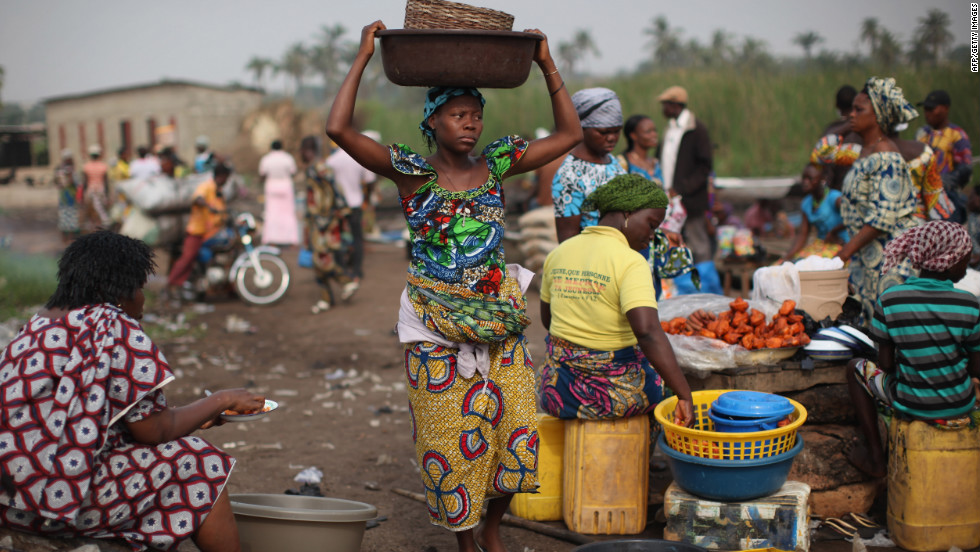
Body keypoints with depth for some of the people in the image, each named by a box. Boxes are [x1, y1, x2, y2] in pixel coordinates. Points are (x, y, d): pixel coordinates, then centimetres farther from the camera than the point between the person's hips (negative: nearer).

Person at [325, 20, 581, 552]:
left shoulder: (496, 164, 3)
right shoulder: (412, 171, -7)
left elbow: (569, 134, 7)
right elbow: (338, 130, -20)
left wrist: (547, 66, 1)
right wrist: (363, 57, -16)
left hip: (499, 323, 4)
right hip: (437, 329, -3)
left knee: (512, 431, 6)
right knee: (450, 438, 5)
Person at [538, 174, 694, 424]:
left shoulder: (557, 254, 2)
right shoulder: (630, 262, -18)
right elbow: (648, 332, -30)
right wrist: (685, 395, -29)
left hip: (557, 394, 5)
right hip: (615, 393, -5)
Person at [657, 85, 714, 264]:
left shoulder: (696, 129, -9)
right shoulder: (670, 127, 15)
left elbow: (704, 167, -12)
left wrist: (682, 189, -18)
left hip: (690, 200, -7)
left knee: (698, 245, 0)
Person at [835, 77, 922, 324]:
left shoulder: (886, 158, -18)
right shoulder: (866, 151, 10)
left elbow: (882, 218, -22)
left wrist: (847, 250, -23)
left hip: (889, 252, -9)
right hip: (868, 251, 9)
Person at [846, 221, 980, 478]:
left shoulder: (889, 300, -15)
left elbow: (886, 364, -7)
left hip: (910, 407, -1)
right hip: (959, 408, 2)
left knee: (856, 368, 25)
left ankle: (876, 458, 24)